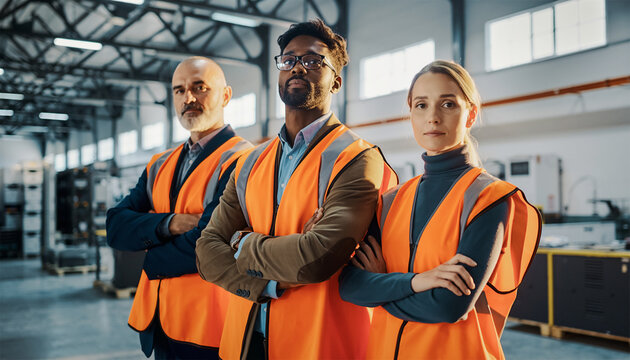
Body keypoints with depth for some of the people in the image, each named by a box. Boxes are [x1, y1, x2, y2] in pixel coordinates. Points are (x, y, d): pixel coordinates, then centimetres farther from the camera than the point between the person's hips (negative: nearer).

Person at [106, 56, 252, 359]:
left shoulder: (242, 162, -15)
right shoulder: (160, 165, 11)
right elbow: (116, 226, 1)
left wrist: (152, 260, -5)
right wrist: (170, 224, -17)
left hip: (207, 331, -7)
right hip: (159, 324, 7)